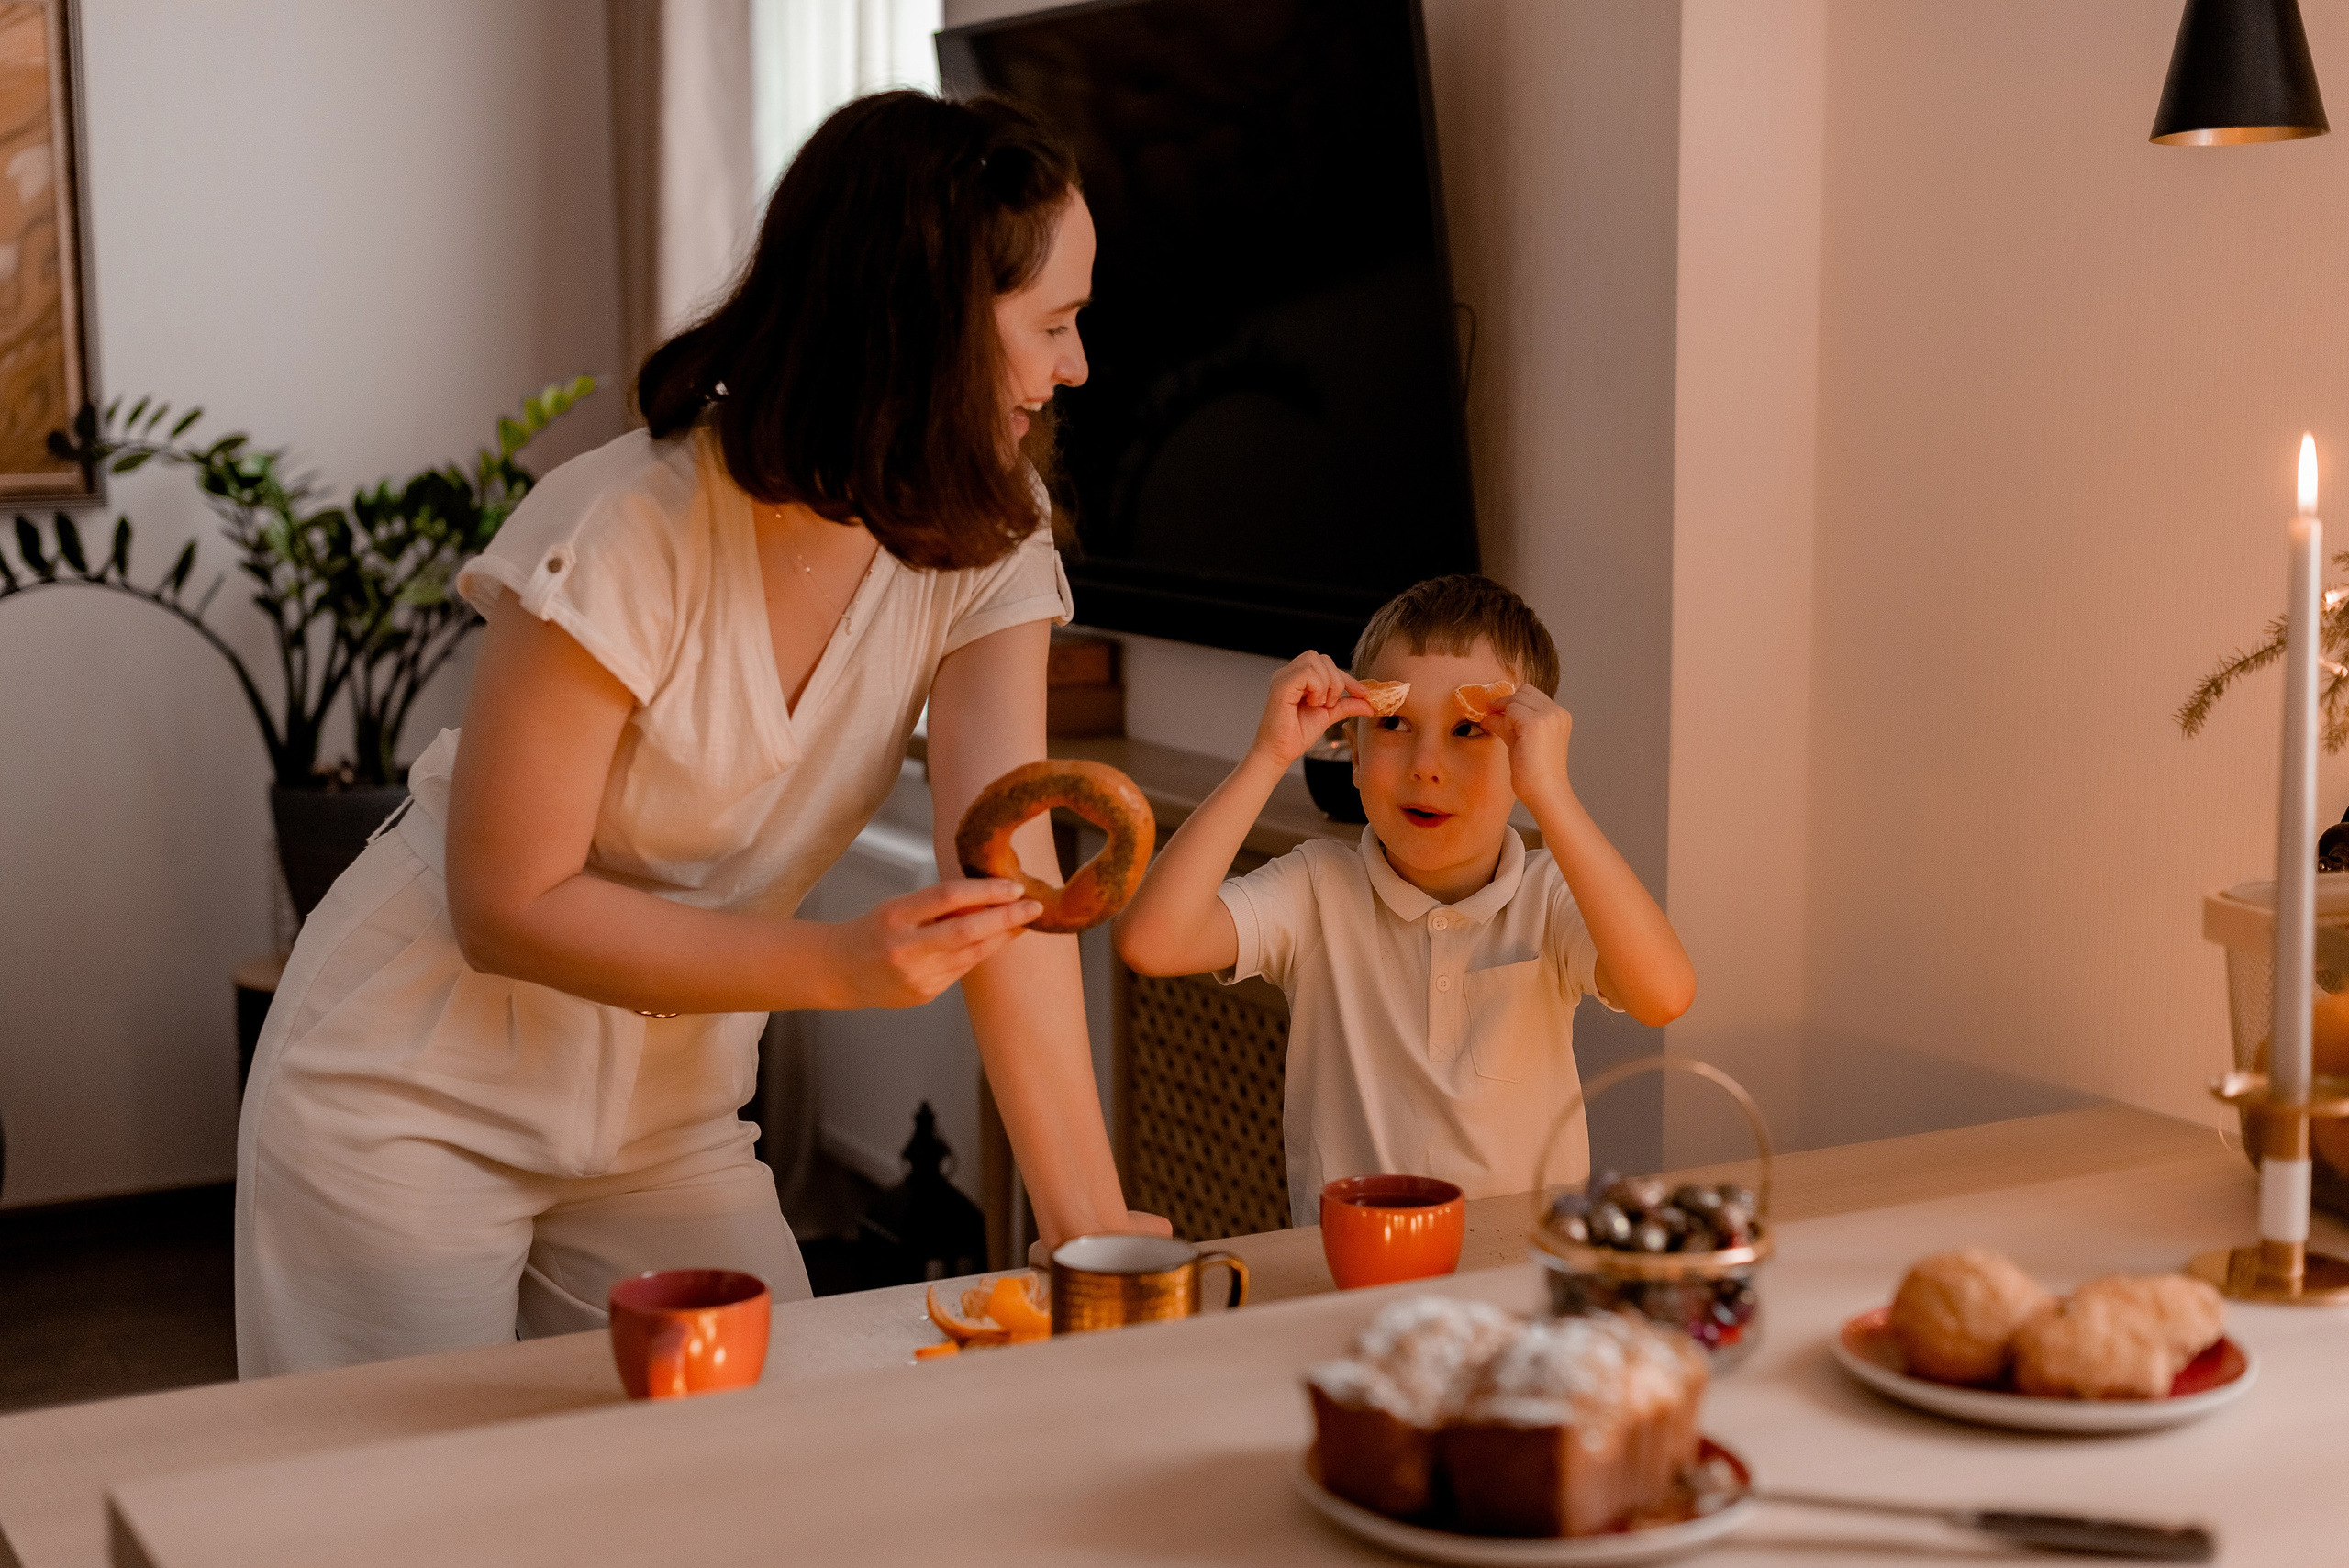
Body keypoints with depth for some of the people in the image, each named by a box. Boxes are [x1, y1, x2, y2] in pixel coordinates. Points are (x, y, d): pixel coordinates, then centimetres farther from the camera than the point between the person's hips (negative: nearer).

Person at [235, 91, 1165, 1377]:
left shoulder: (989, 538, -10)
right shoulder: (626, 536, -26)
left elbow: (1009, 884, -19)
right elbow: (509, 910, -21)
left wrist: (1091, 1224, -28)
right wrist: (840, 963, -32)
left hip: (666, 1115, 5)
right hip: (414, 1101, -5)